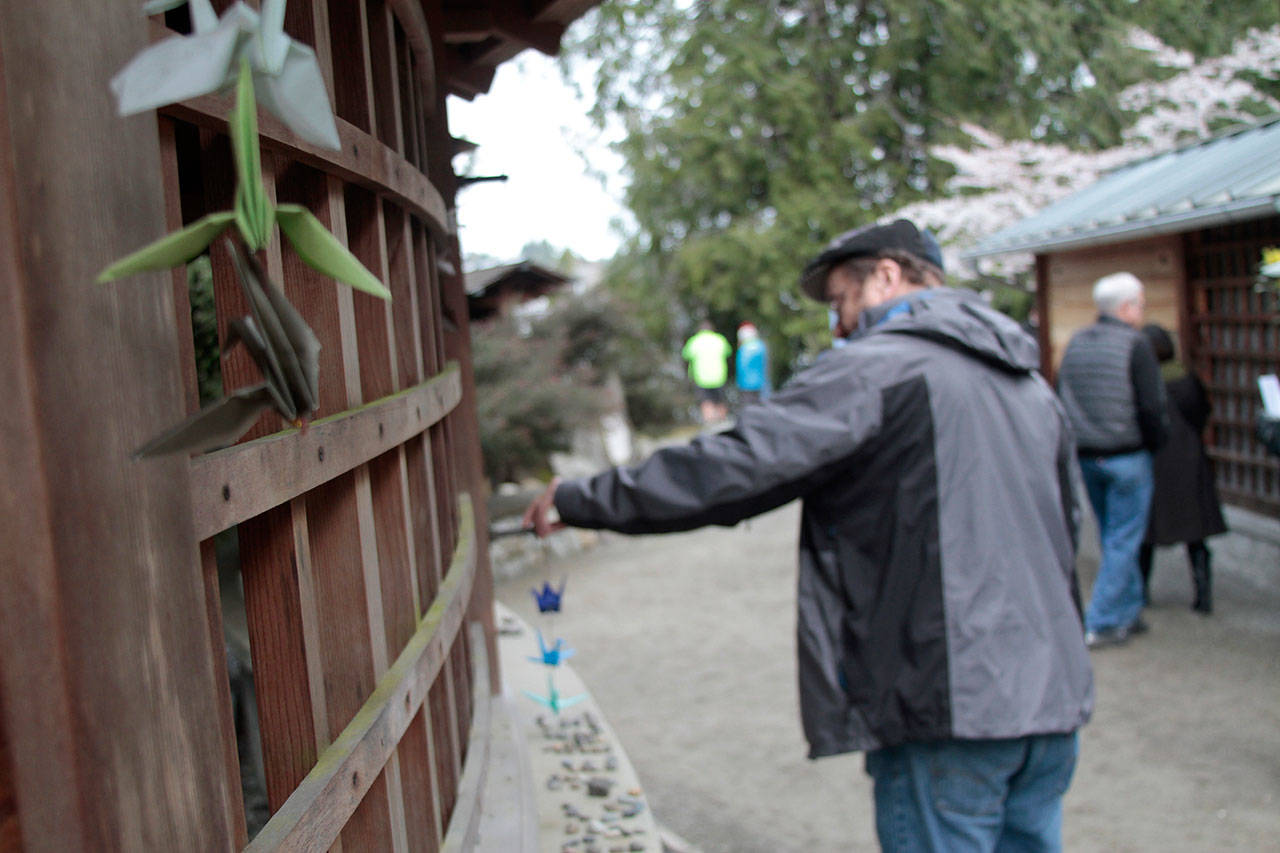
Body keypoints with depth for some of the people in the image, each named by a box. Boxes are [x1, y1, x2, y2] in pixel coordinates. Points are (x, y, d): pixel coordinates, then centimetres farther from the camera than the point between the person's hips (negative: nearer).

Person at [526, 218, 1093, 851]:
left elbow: (732, 467, -17)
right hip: (1051, 699, 8)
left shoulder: (874, 371, -10)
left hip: (953, 706, -8)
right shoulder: (1030, 383, 16)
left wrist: (581, 500, -9)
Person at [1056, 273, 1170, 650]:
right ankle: (1100, 624, 2)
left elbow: (1061, 401, 10)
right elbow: (1151, 407, -16)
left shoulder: (1075, 343, 7)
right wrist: (1156, 440, 1)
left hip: (1084, 458, 6)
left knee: (1113, 538, 18)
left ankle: (1128, 612, 25)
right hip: (1127, 457, -6)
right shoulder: (1135, 344, -13)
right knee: (1123, 541, 2)